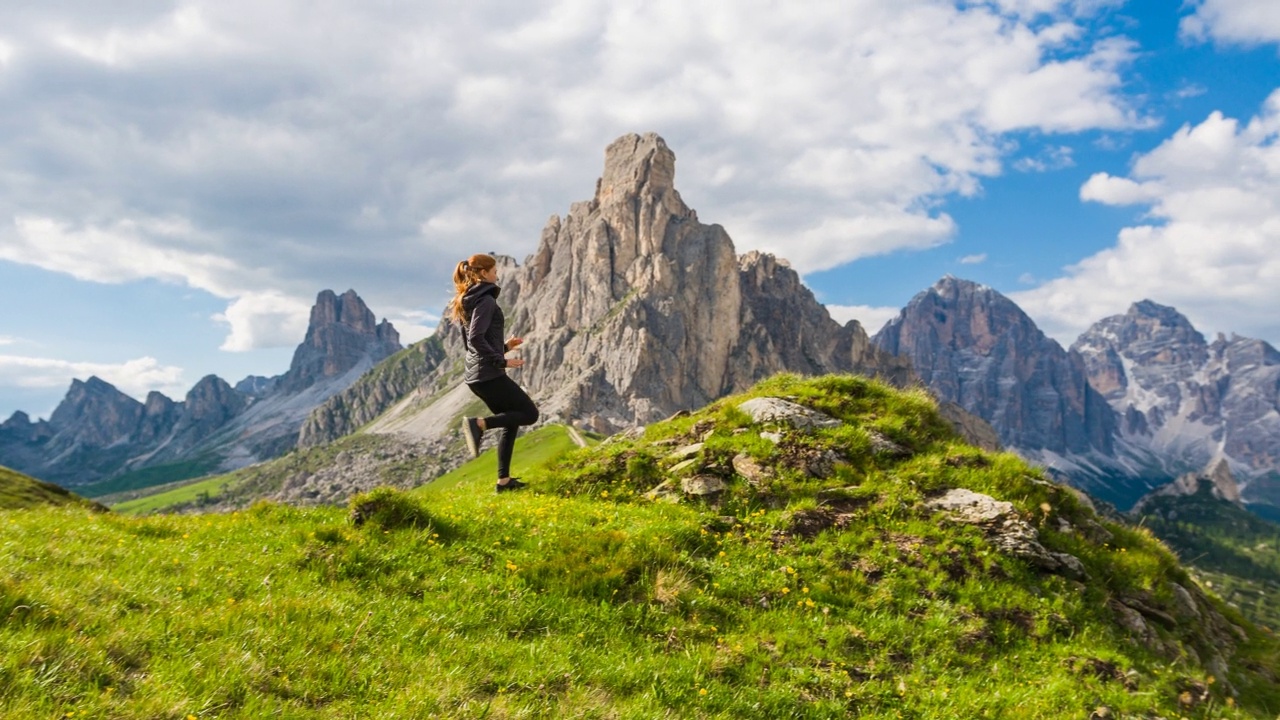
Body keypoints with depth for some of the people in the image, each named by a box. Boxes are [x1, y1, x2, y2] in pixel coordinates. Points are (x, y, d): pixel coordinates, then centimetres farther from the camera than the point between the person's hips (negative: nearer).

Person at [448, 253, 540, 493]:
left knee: (511, 422, 17)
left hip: (475, 375, 10)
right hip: (489, 374, -10)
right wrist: (502, 361, -19)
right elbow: (476, 339, -24)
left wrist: (504, 346, 19)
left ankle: (504, 480, 17)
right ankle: (479, 424, -14)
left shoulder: (467, 302, 17)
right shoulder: (486, 300, -13)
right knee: (530, 413, 1)